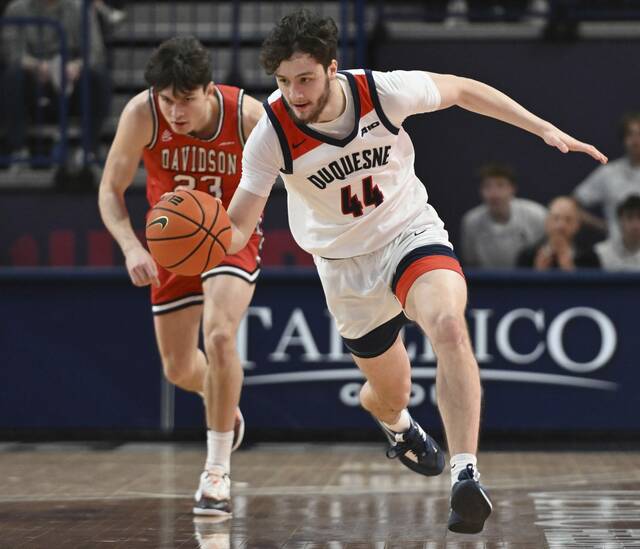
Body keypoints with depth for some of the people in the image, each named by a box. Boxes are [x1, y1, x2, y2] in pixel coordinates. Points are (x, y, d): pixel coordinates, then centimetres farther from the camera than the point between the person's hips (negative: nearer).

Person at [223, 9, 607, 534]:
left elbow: (462, 90, -2)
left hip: (412, 234, -1)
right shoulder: (272, 134, -21)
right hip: (346, 266, 1)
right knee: (390, 392, 13)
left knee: (448, 324, -33)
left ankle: (466, 474, -35)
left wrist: (546, 130, -3)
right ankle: (398, 425, 55)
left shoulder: (382, 91, -21)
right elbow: (238, 227, -17)